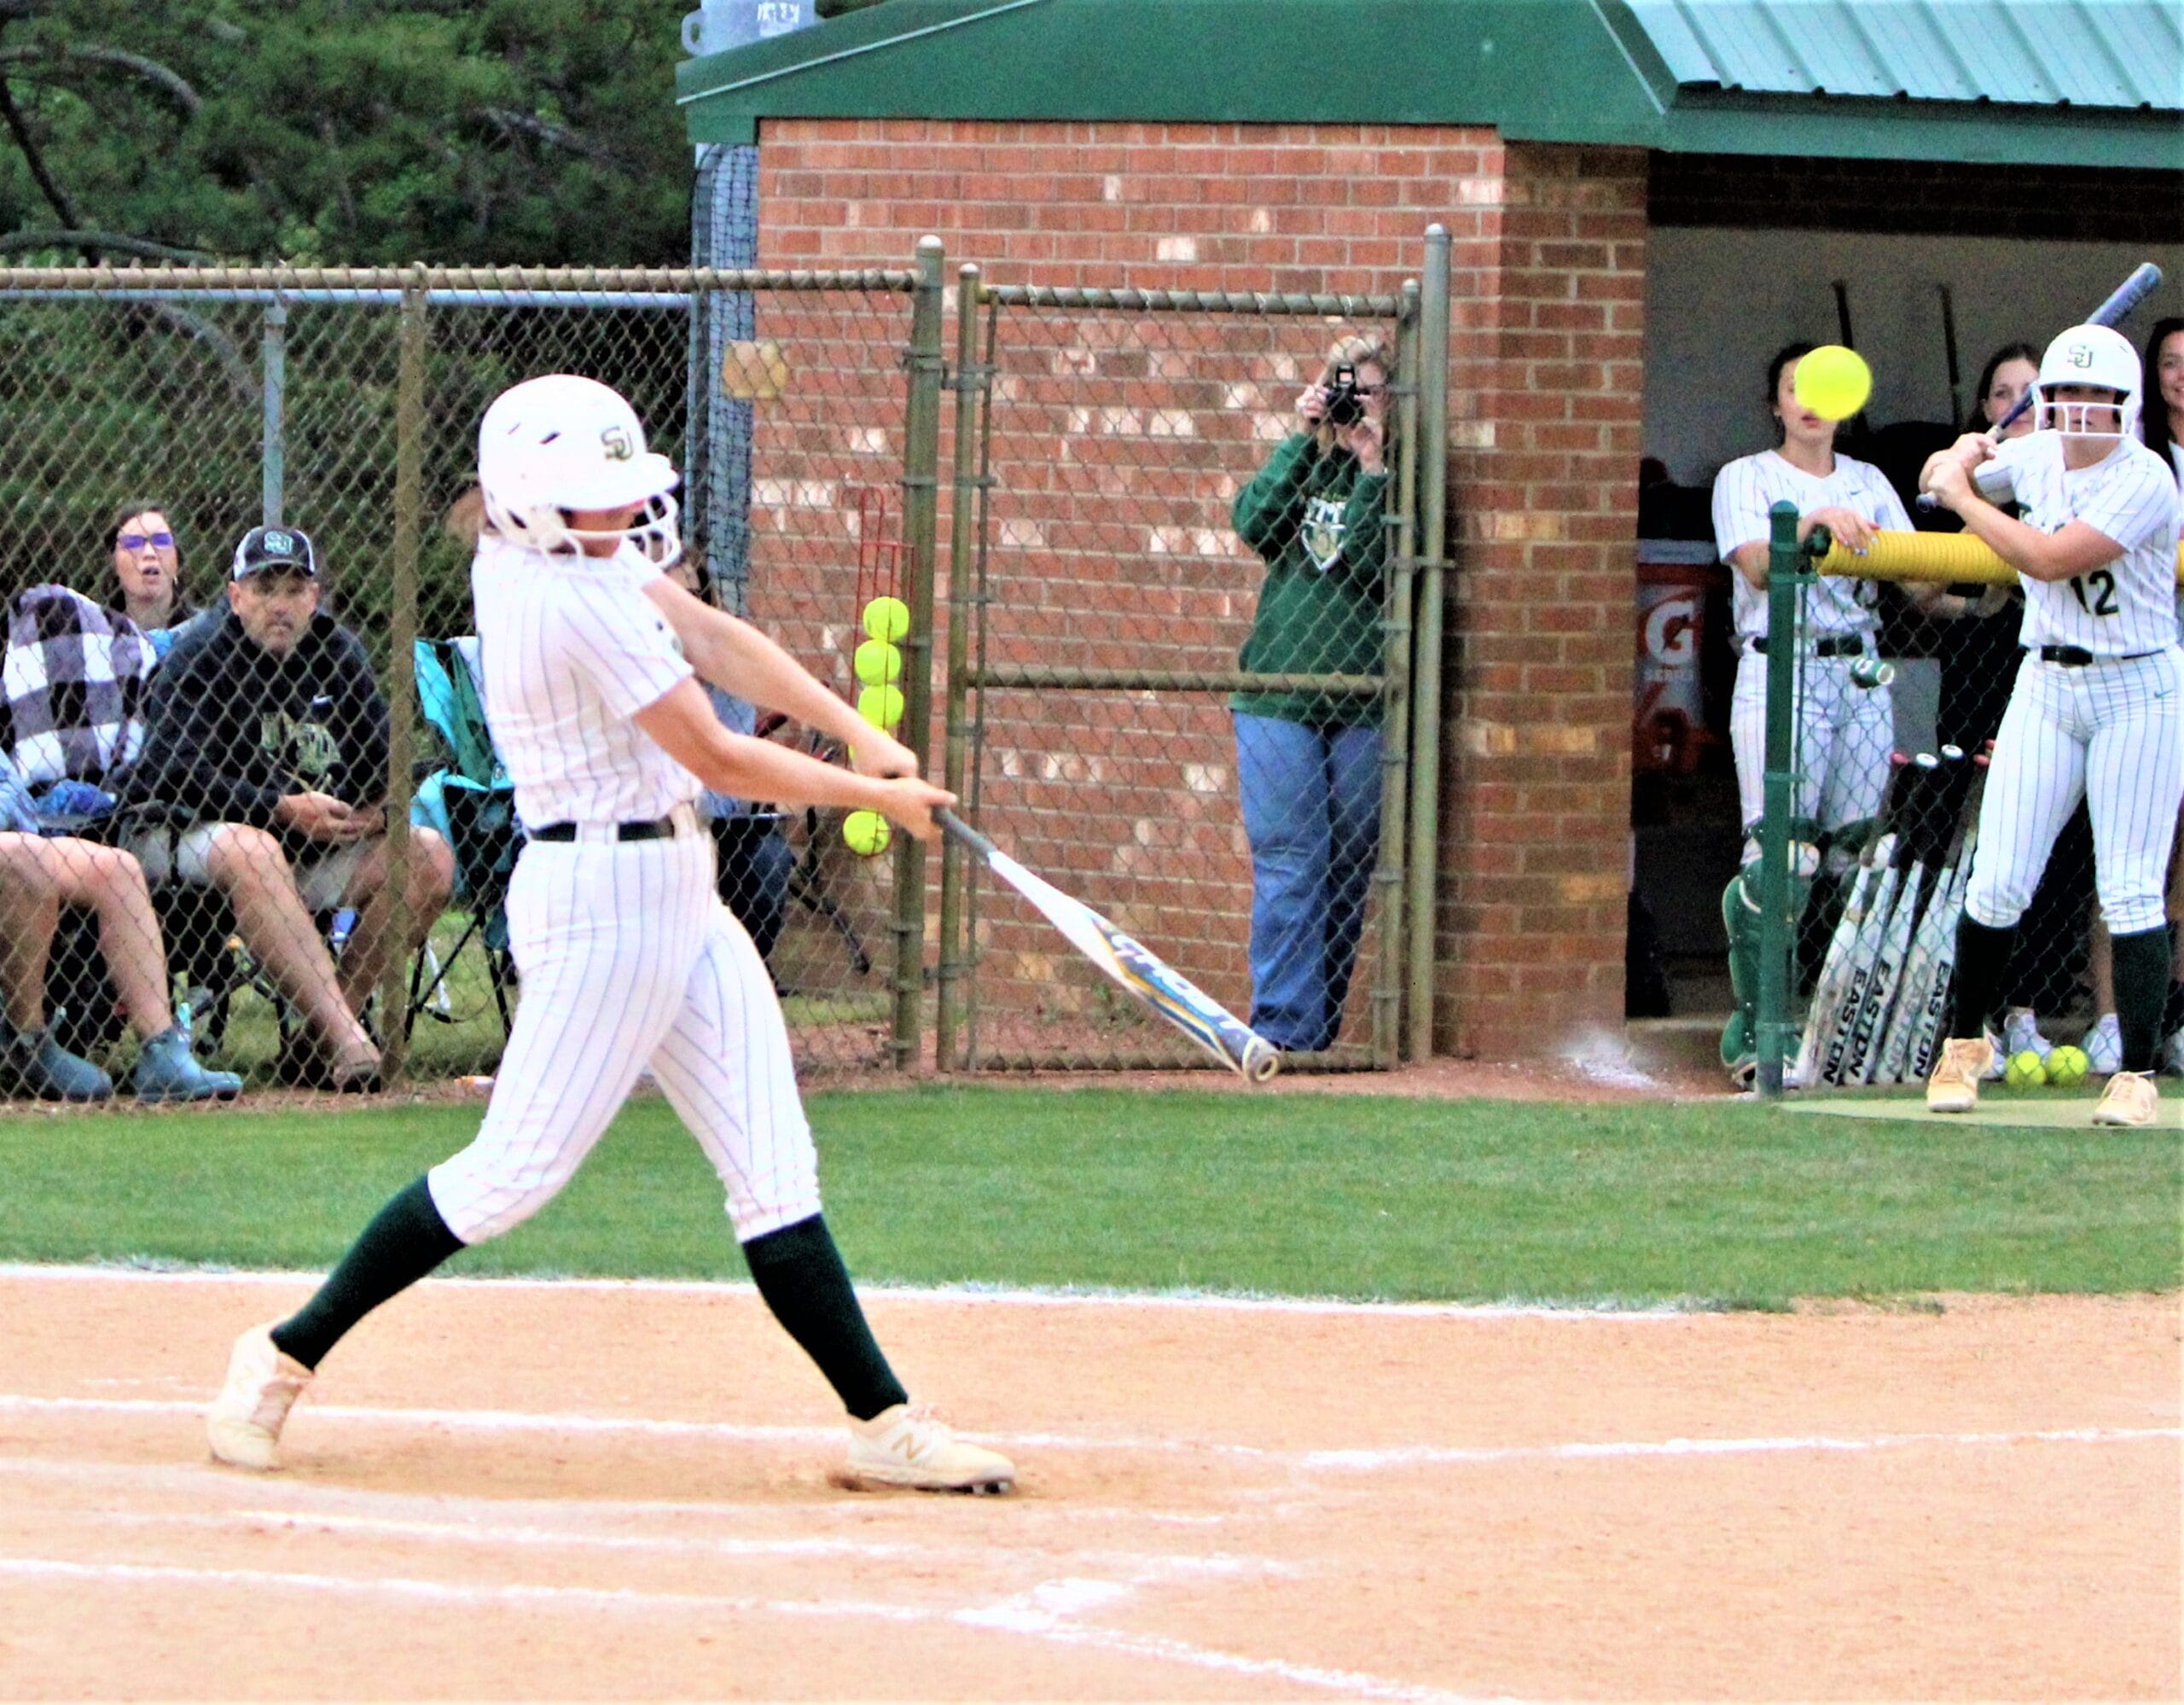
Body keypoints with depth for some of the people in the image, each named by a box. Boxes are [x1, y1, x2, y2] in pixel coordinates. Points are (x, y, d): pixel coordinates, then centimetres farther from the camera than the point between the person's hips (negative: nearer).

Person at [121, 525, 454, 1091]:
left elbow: (383, 765, 9)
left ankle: (318, 1042, -18)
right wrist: (284, 809, -28)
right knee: (252, 853, -40)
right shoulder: (200, 657, -8)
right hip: (178, 838, -6)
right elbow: (177, 777, -19)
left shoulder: (337, 652, 10)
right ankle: (348, 1042, -49)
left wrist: (375, 810, -15)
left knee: (429, 856, -13)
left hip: (312, 847, 6)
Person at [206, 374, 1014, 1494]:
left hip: (676, 895, 10)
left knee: (773, 1171, 5)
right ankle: (286, 1356, 6)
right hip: (604, 896, -10)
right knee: (519, 1166, -6)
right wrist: (876, 797, -3)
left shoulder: (528, 550, 7)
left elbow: (713, 638, 13)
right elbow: (719, 760, -15)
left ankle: (883, 1422, 3)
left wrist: (857, 734, 4)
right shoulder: (581, 600, -21)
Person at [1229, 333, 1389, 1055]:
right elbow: (1254, 524, -5)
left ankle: (1319, 1028, 12)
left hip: (1363, 703, -1)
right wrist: (1303, 439, -6)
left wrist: (1372, 469, -13)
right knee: (1288, 866, -7)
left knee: (1348, 870, 4)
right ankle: (1283, 1027, -10)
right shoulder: (1305, 467, 13)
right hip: (1277, 696, 1)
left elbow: (1374, 565, -10)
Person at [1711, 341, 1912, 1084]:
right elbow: (1758, 567, -9)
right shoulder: (1747, 479, 7)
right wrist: (1811, 523, -25)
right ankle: (1753, 1022, -12)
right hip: (1778, 668, -4)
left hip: (1859, 671, 4)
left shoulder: (1868, 483, 18)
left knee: (1857, 852, 1)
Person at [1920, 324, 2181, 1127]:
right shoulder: (2034, 458, 4)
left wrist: (1963, 496, -15)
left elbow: (2052, 558, -25)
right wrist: (1962, 458, -2)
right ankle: (1964, 1043, 16)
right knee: (1998, 882, -1)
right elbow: (1939, 480, 22)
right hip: (2045, 686, 5)